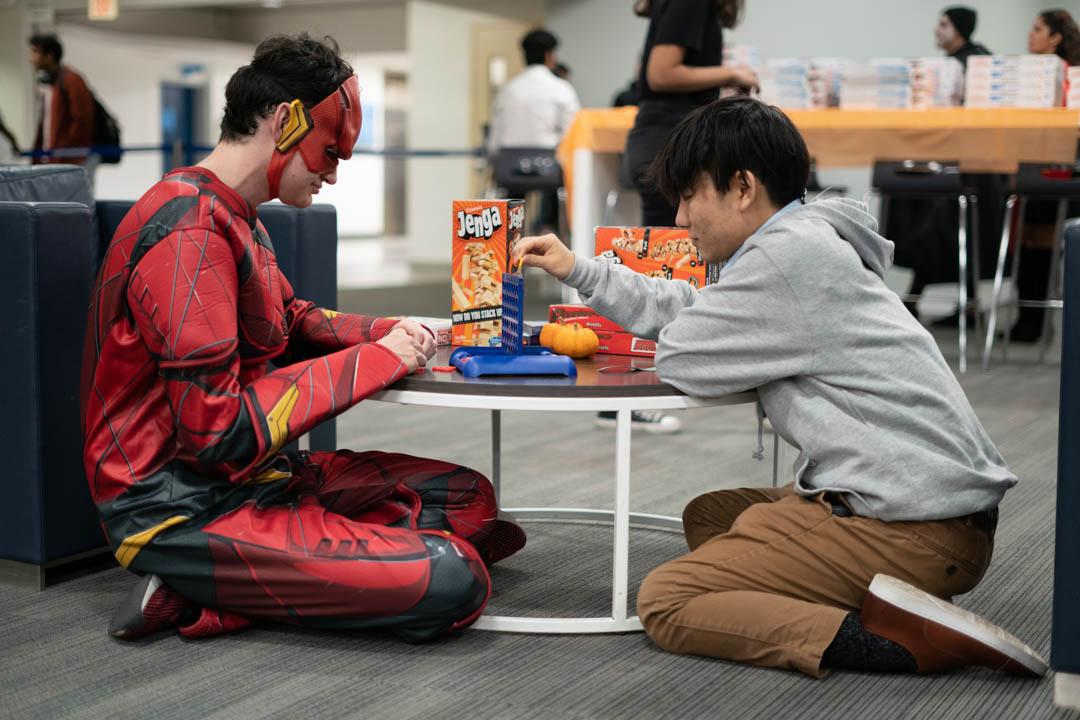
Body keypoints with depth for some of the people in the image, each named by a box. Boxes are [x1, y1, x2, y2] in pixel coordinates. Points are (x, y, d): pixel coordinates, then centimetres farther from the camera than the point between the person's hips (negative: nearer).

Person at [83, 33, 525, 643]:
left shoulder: (237, 216, 13)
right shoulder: (192, 230, -21)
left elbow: (291, 320, 26)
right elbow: (219, 431, -24)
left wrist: (387, 333, 5)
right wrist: (376, 361, -16)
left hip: (255, 473, 11)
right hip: (185, 512, -11)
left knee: (468, 496, 10)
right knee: (452, 585, -21)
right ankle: (205, 589, -8)